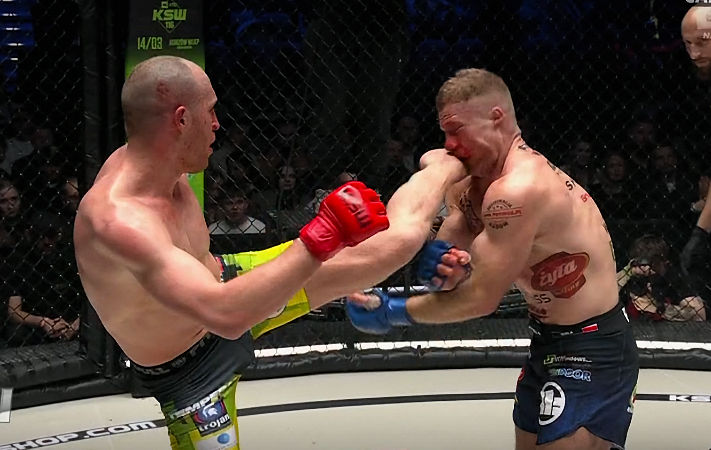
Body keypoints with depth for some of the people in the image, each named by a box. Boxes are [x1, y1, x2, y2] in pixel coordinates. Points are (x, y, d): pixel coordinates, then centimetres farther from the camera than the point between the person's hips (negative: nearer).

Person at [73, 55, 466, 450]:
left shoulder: (145, 159, -15)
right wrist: (325, 237, -46)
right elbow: (226, 314, -50)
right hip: (193, 371, -7)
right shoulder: (119, 221, -43)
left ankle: (448, 166, 34)